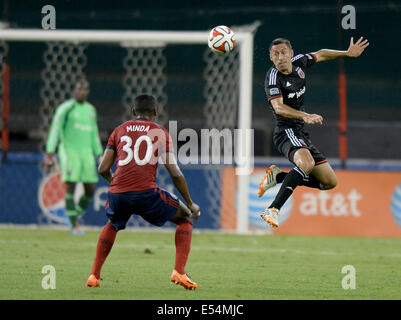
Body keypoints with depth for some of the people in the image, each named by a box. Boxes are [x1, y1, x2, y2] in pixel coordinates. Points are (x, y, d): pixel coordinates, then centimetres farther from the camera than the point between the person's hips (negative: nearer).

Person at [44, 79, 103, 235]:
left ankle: (77, 215, 22)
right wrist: (49, 153, -14)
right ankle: (74, 226, -7)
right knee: (71, 187, -10)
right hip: (69, 151, -6)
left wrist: (100, 155, 15)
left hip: (86, 152, 6)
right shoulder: (65, 108, -4)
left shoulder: (90, 110, 15)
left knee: (90, 190, -1)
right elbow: (55, 130, -7)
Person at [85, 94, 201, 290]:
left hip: (117, 193, 4)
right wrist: (190, 204, 13)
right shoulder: (160, 132, 13)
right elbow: (175, 173, 5)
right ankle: (179, 272, -1)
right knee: (186, 219, 16)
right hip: (146, 192, -3)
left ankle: (94, 276, 28)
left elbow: (103, 169, 14)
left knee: (112, 225, 36)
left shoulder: (119, 131, 20)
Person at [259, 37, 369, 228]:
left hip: (302, 134, 8)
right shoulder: (273, 77, -15)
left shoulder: (299, 62, 6)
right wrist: (306, 116, -44)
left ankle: (278, 177, 13)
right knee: (307, 163, -39)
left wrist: (348, 53, 27)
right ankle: (273, 210, -43)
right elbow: (278, 107, -30)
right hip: (286, 131, -8)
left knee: (330, 182, 8)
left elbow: (320, 55, 28)